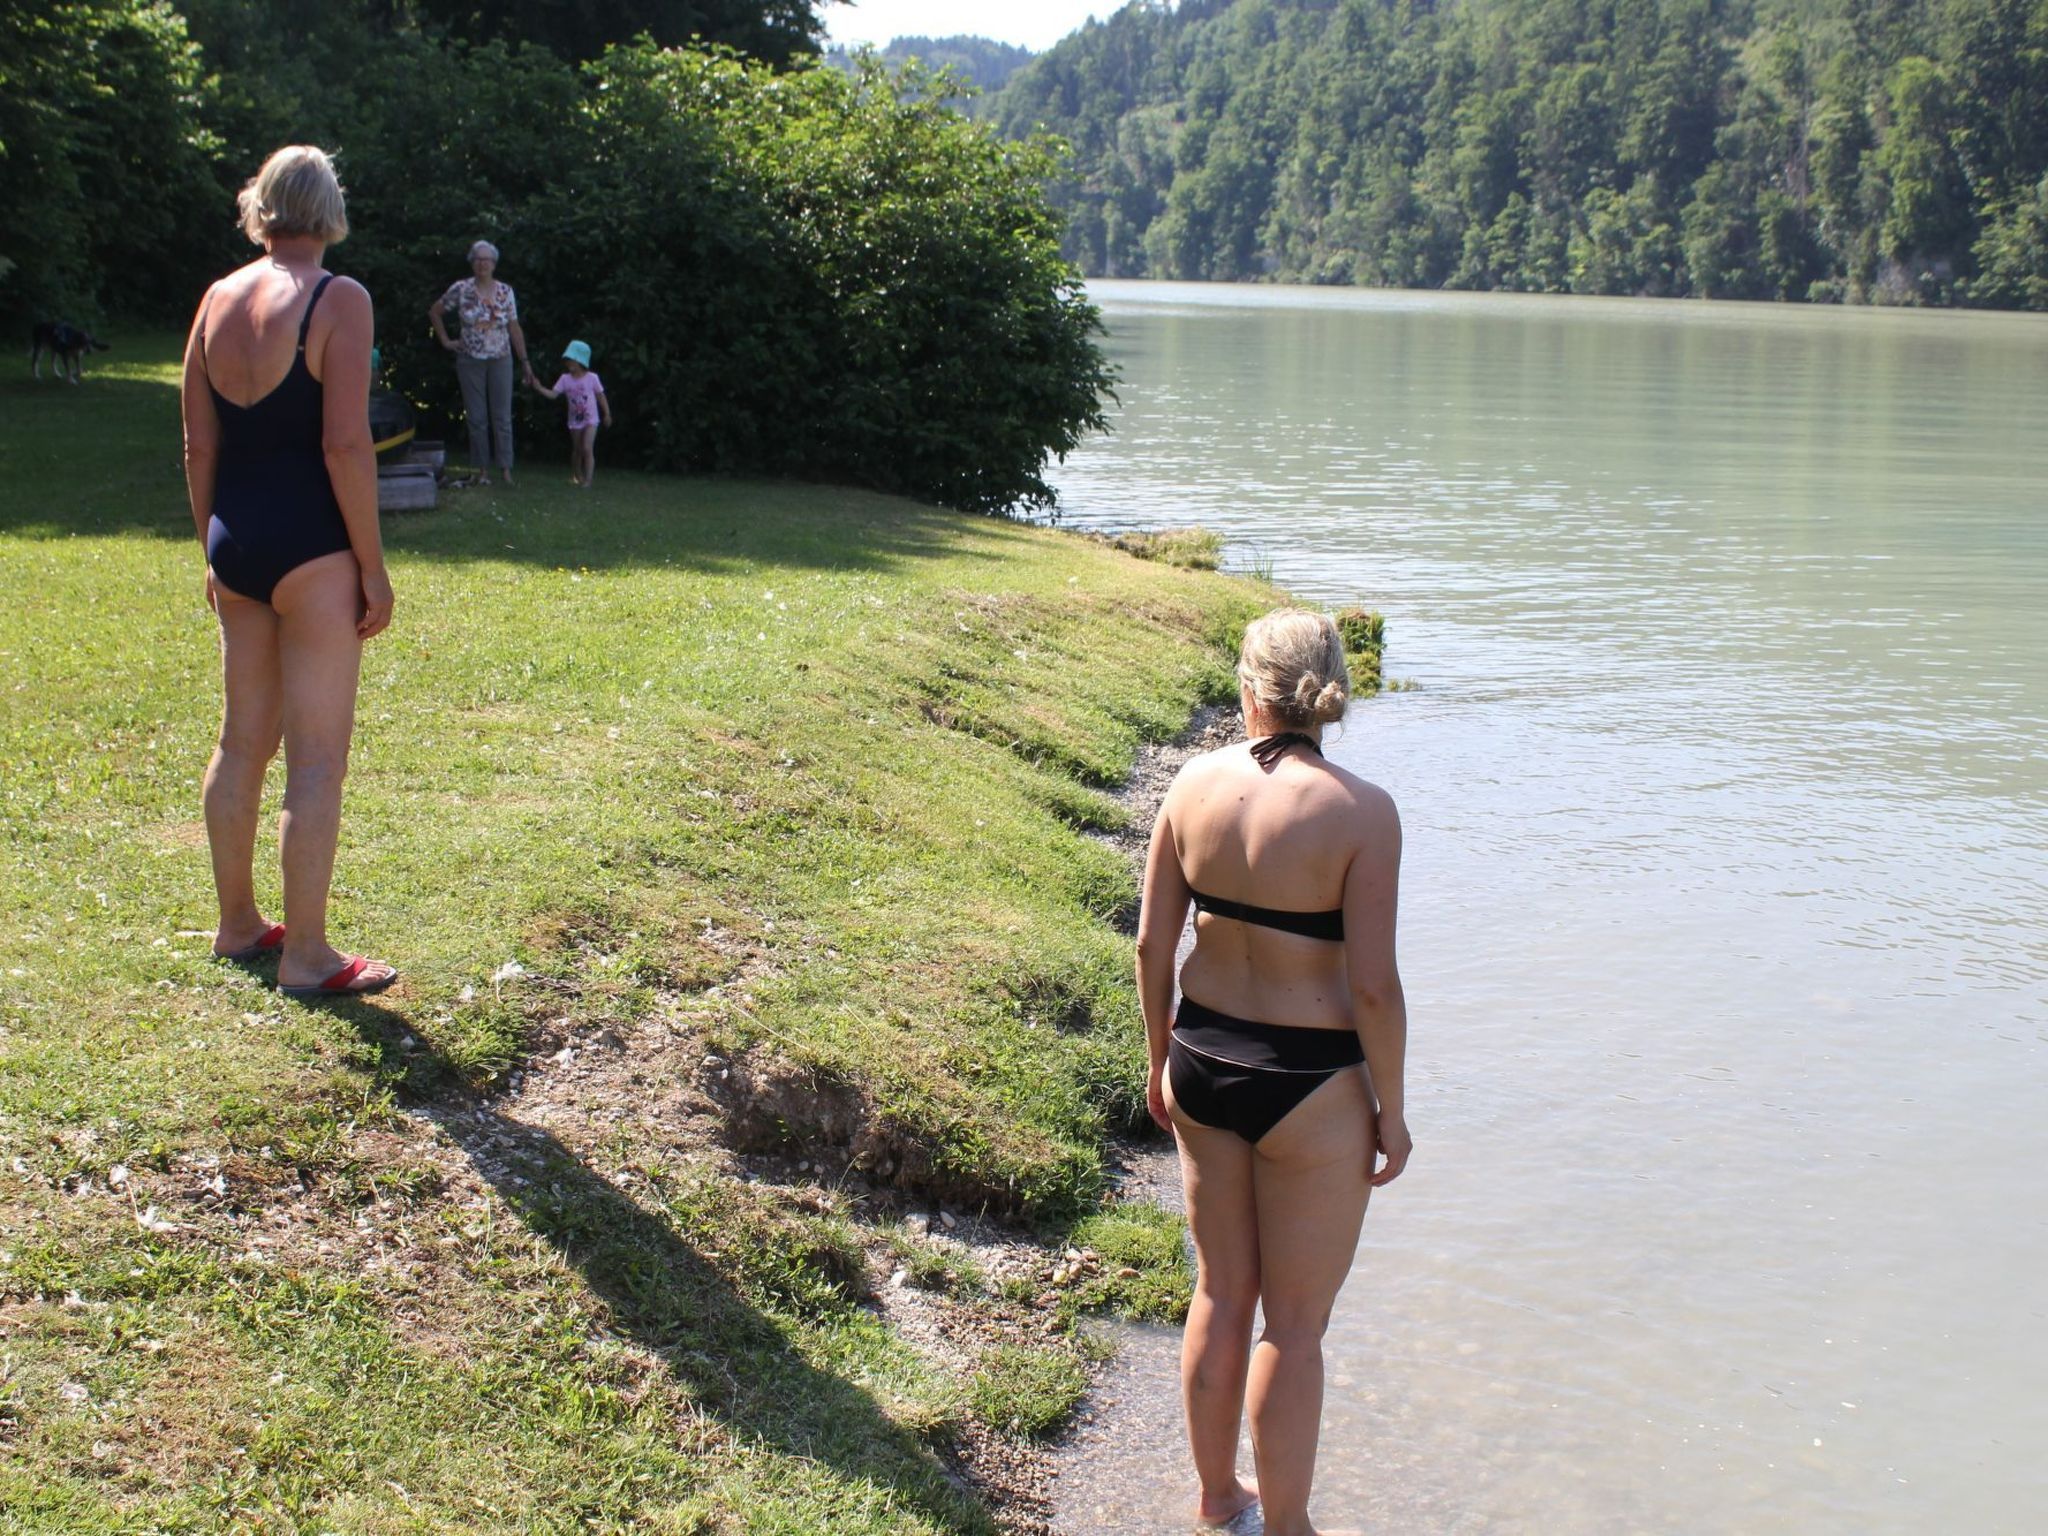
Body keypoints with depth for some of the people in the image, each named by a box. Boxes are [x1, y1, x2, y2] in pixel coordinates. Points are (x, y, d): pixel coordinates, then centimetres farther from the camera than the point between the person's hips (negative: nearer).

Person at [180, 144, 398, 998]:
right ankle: (305, 956, 3)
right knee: (317, 758, -1)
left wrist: (214, 551, 20)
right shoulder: (337, 300, -11)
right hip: (312, 550, -7)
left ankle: (238, 925, 30)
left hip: (236, 544, 7)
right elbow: (345, 446, -17)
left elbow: (199, 445, 10)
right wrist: (373, 569, -10)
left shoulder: (218, 300, 7)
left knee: (243, 741, 18)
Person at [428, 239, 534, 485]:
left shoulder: (506, 292, 2)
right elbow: (434, 311, 10)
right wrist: (445, 340, 5)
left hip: (500, 361, 1)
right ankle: (482, 470, 7)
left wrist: (525, 361, 3)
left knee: (502, 416, -2)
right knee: (477, 418, 2)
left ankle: (505, 468, 0)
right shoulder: (461, 289, -2)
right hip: (470, 361, -1)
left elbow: (514, 329, 5)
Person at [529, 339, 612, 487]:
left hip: (590, 420, -3)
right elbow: (552, 394, -9)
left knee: (587, 448, -17)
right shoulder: (565, 379, -4)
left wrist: (607, 414, 4)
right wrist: (539, 387, -24)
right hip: (575, 421, 4)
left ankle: (588, 480, -18)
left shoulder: (592, 378, -9)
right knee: (577, 450, 16)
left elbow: (601, 396, 0)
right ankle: (577, 476, 35)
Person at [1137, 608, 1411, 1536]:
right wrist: (1390, 1110, -4)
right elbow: (1374, 984, -18)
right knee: (1295, 1324, 10)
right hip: (1309, 1088, -5)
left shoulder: (1197, 784, -4)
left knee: (1223, 1295, 22)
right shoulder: (1359, 811, -18)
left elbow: (1153, 944, 2)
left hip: (1202, 1064, 5)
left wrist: (1161, 1061, 16)